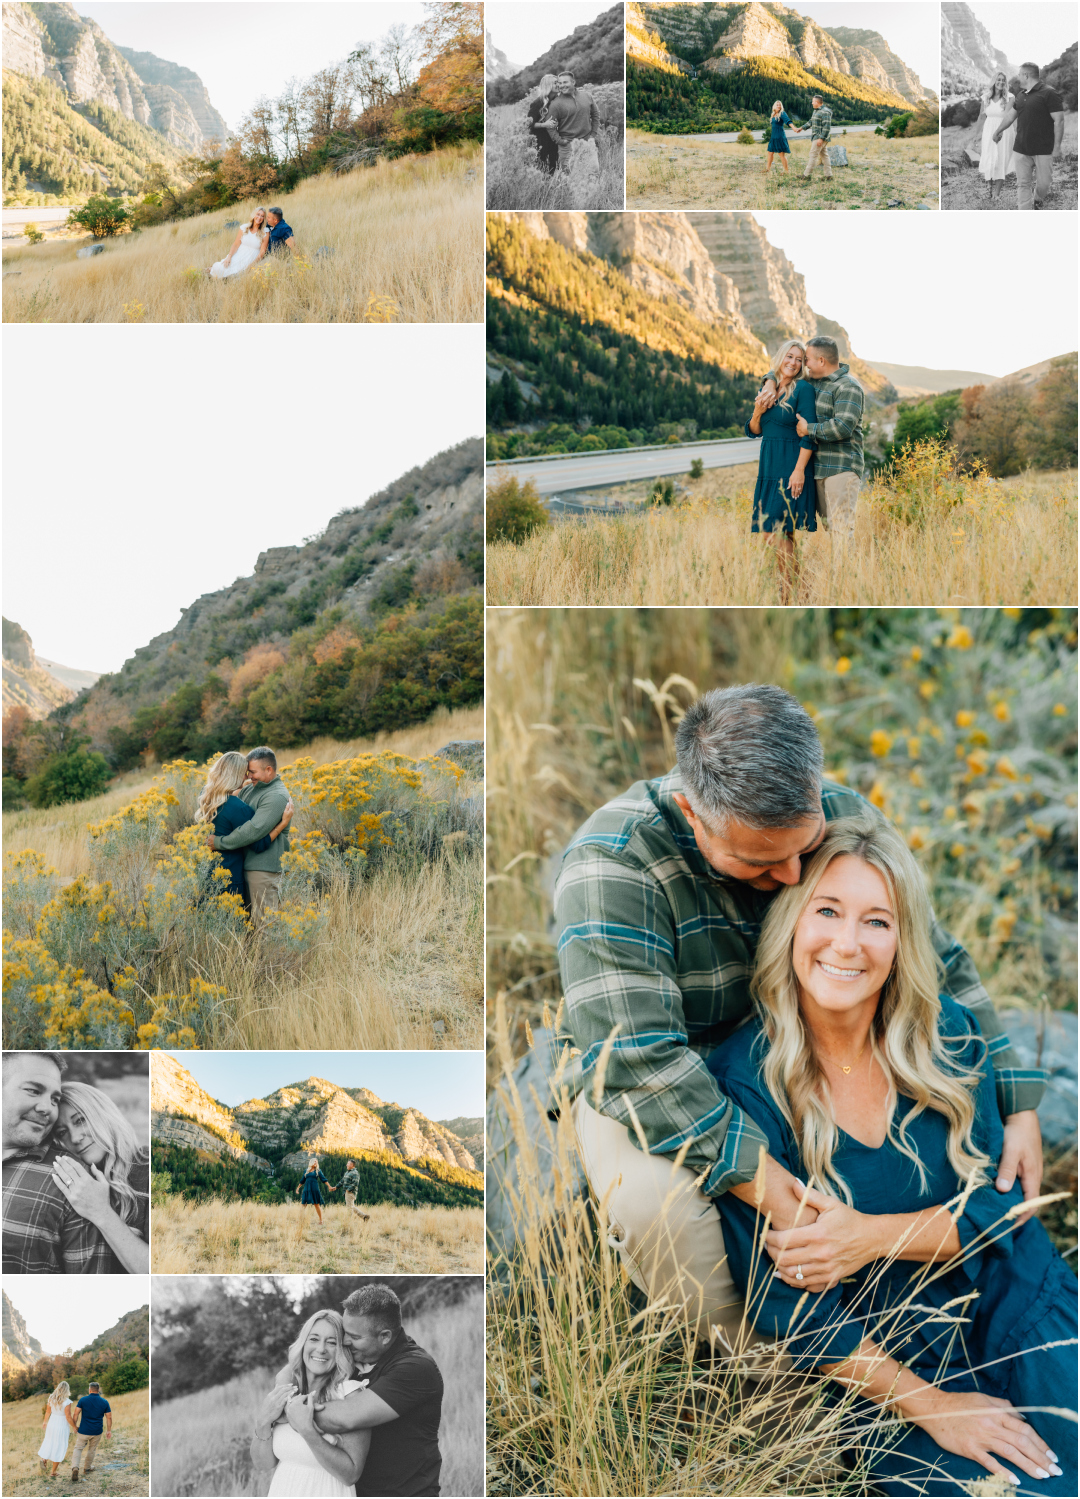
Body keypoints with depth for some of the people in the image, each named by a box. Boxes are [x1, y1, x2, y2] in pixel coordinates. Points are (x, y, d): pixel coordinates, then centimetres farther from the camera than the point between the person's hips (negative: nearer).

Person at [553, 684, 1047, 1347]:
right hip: (656, 1097, -4)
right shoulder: (612, 862, -30)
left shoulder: (842, 815, -12)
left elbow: (940, 963, -1)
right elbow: (636, 1059, -36)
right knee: (655, 1197, -36)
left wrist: (1018, 1105, -10)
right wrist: (767, 1186, -43)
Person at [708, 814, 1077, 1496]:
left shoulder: (947, 1032, -4)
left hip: (1006, 1298, 3)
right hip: (878, 1356, -3)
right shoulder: (744, 1080, -15)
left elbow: (999, 1201, 0)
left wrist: (872, 1237, -18)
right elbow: (780, 1301, -12)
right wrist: (929, 1406, -15)